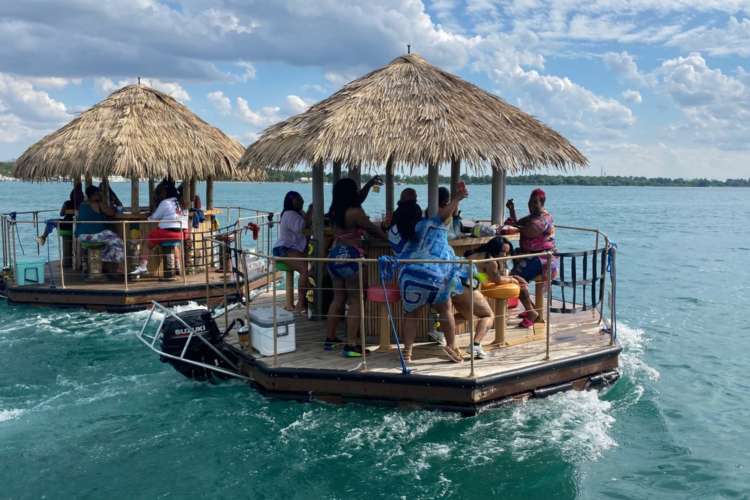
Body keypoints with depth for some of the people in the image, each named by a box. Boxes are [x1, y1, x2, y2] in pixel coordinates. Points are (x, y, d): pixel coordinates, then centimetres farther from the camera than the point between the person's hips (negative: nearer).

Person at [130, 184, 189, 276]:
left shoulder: (165, 203, -5)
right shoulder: (182, 203, 13)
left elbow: (154, 218, 2)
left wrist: (149, 217, 23)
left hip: (168, 232, -6)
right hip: (182, 233, 6)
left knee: (147, 243, 9)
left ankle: (143, 267, -1)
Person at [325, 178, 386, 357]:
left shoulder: (335, 211, 11)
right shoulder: (355, 212, -14)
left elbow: (358, 200, 26)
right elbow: (372, 228, -4)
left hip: (335, 254, 8)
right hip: (351, 256, -8)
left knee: (338, 298, 16)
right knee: (355, 301, -4)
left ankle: (330, 338, 22)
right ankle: (351, 344, -7)